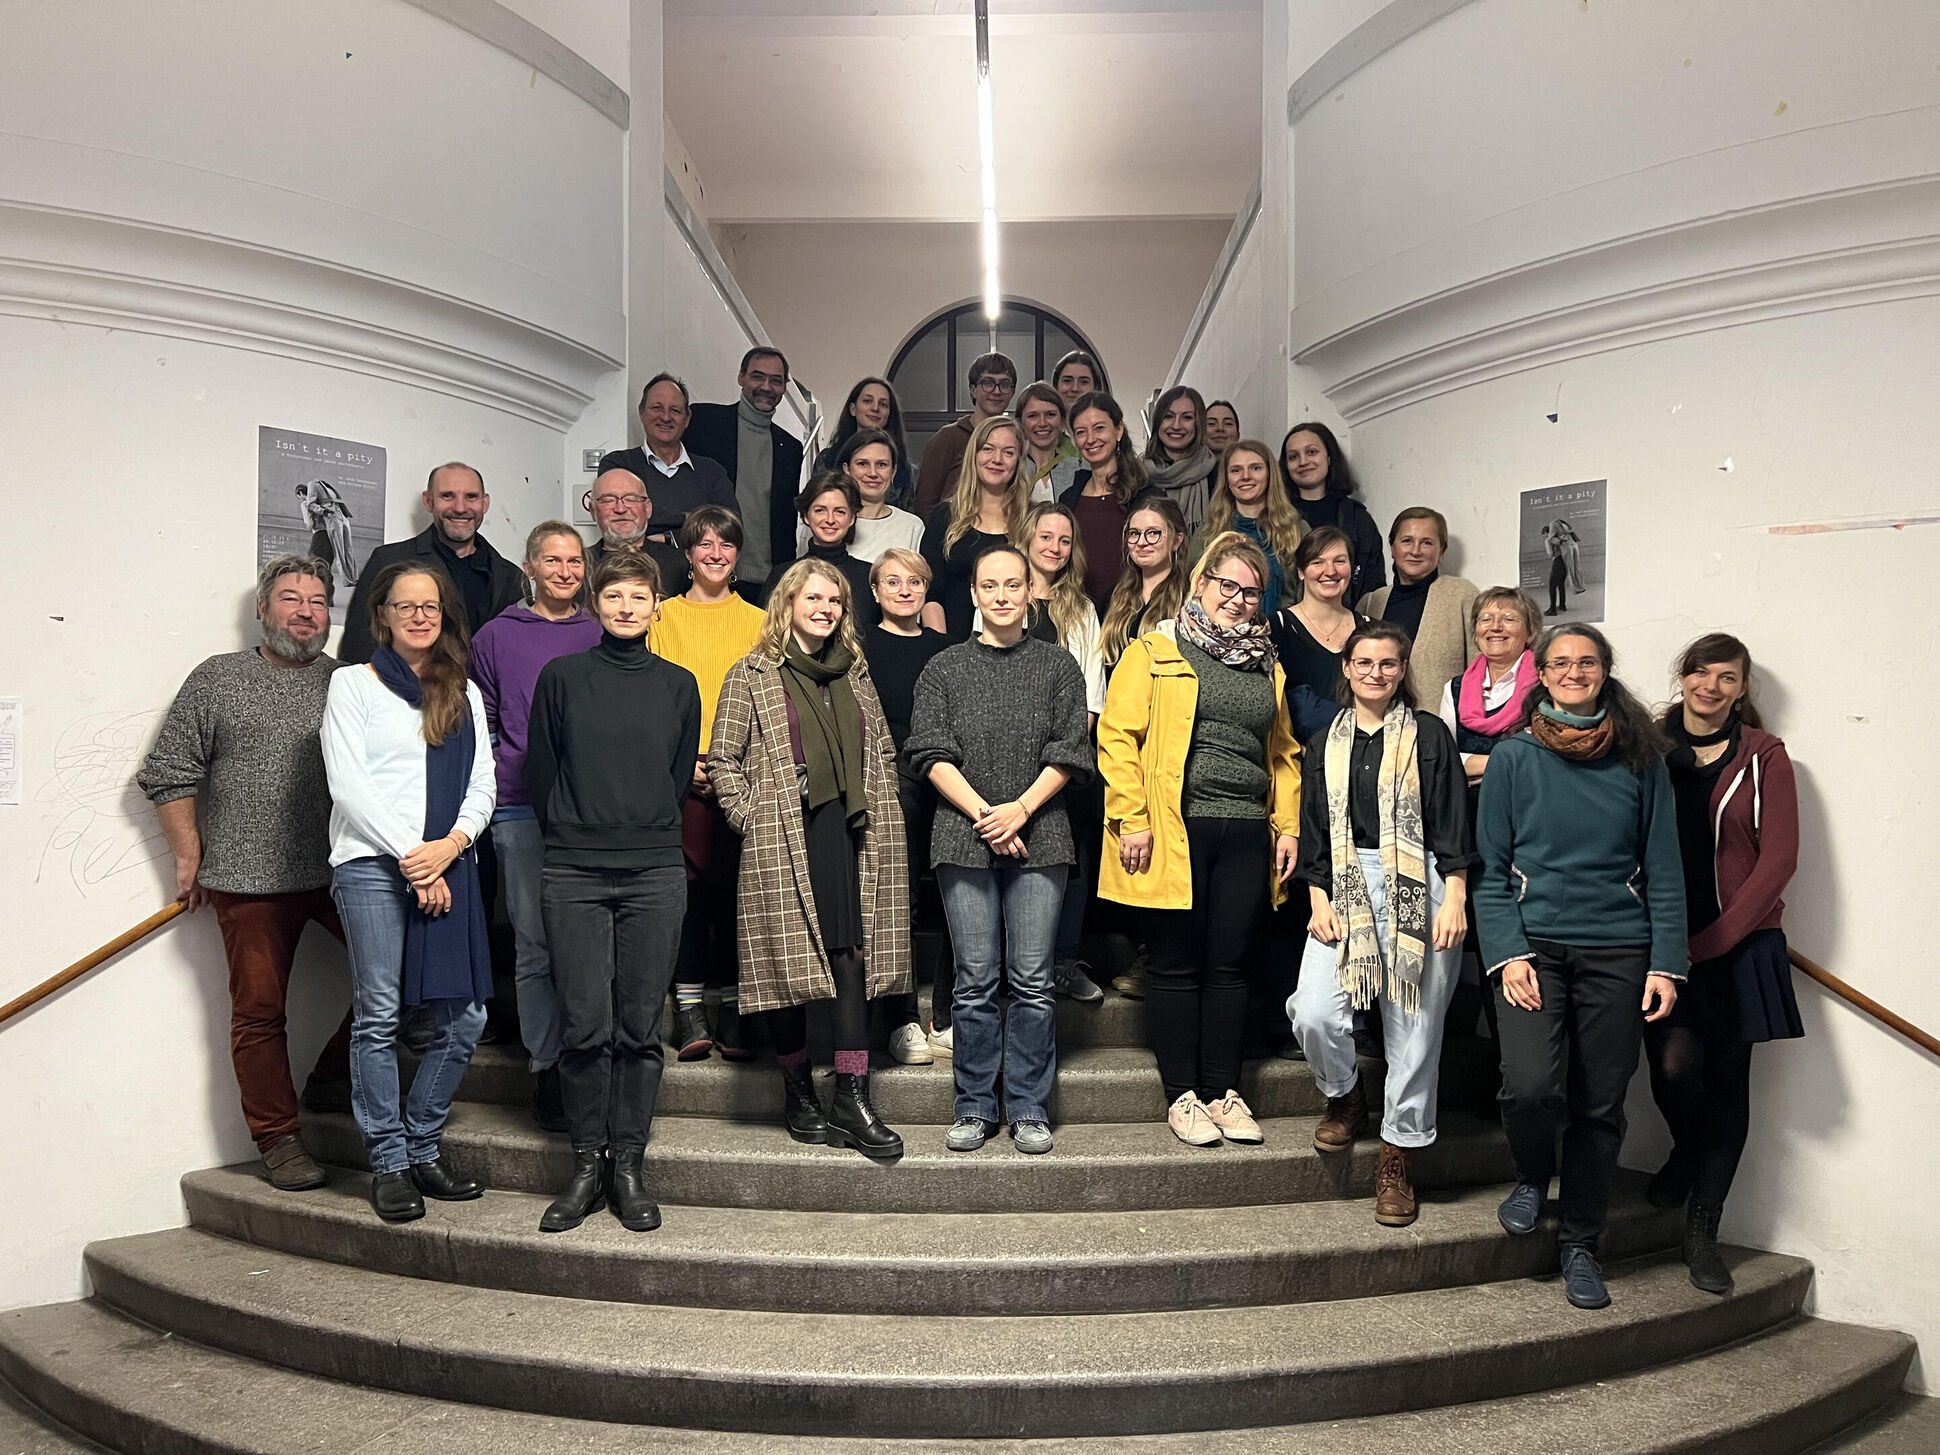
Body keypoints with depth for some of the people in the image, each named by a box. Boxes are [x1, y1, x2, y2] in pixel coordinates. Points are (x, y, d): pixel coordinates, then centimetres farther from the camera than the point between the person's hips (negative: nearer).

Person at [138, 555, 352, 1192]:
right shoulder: (217, 679, 6)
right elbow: (170, 773, 6)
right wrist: (189, 858, 1)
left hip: (341, 872, 2)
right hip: (250, 879, -2)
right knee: (259, 1011, 3)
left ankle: (334, 1078, 13)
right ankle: (277, 1140, 14)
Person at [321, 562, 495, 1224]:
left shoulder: (464, 693, 18)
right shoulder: (353, 684, 6)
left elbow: (483, 783, 12)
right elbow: (347, 784, -3)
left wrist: (450, 844, -6)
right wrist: (409, 855, -10)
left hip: (449, 866, 4)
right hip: (373, 864, -4)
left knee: (464, 1016, 1)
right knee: (379, 1016, -2)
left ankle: (423, 1145, 17)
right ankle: (389, 1162, 9)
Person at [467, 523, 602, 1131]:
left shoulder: (601, 637, 13)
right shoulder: (497, 636, 8)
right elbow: (480, 724, 8)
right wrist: (508, 774, -5)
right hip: (522, 812, -1)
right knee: (536, 946, 1)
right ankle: (547, 1069, 11)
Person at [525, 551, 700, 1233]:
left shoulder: (678, 685, 10)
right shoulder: (560, 676, 6)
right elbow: (539, 770, 9)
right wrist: (574, 834, 10)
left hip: (655, 874, 1)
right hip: (575, 873, -1)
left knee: (640, 1028, 3)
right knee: (585, 1026, -2)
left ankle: (628, 1165, 13)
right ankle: (587, 1165, 11)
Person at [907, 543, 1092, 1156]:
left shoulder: (1058, 666, 10)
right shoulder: (944, 669, 10)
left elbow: (1069, 752, 3)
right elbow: (932, 754, 2)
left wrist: (1021, 808, -10)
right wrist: (983, 814, -9)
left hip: (1038, 836, 0)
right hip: (964, 836, 0)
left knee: (1033, 982, 0)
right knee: (976, 982, 2)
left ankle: (1029, 1110, 11)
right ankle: (975, 1108, 13)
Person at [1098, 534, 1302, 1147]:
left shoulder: (1268, 666, 17)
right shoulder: (1153, 653, 1)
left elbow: (1284, 753, 22)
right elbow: (1117, 735, -6)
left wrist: (1288, 826, 12)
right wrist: (1131, 820, -12)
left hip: (1246, 835, 4)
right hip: (1175, 831, -4)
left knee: (1228, 964, 8)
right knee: (1177, 965, 4)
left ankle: (1222, 1091, 18)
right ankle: (1181, 1096, 14)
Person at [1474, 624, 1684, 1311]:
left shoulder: (1639, 760, 7)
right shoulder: (1513, 757, 4)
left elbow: (1664, 869, 7)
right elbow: (1490, 866, 3)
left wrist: (1666, 964, -1)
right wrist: (1507, 953, -8)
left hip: (1618, 952, 2)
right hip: (1534, 944, -1)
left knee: (1600, 1106, 4)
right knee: (1530, 1086, -19)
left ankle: (1580, 1244, 23)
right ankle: (1533, 1177, 14)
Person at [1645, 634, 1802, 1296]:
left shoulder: (1763, 756, 2)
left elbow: (1778, 857, -3)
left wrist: (1714, 937, -10)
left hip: (1739, 939, 0)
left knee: (1728, 1079, 4)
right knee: (1674, 1064, -13)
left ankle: (1702, 1230, 16)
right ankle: (1686, 1153, 23)